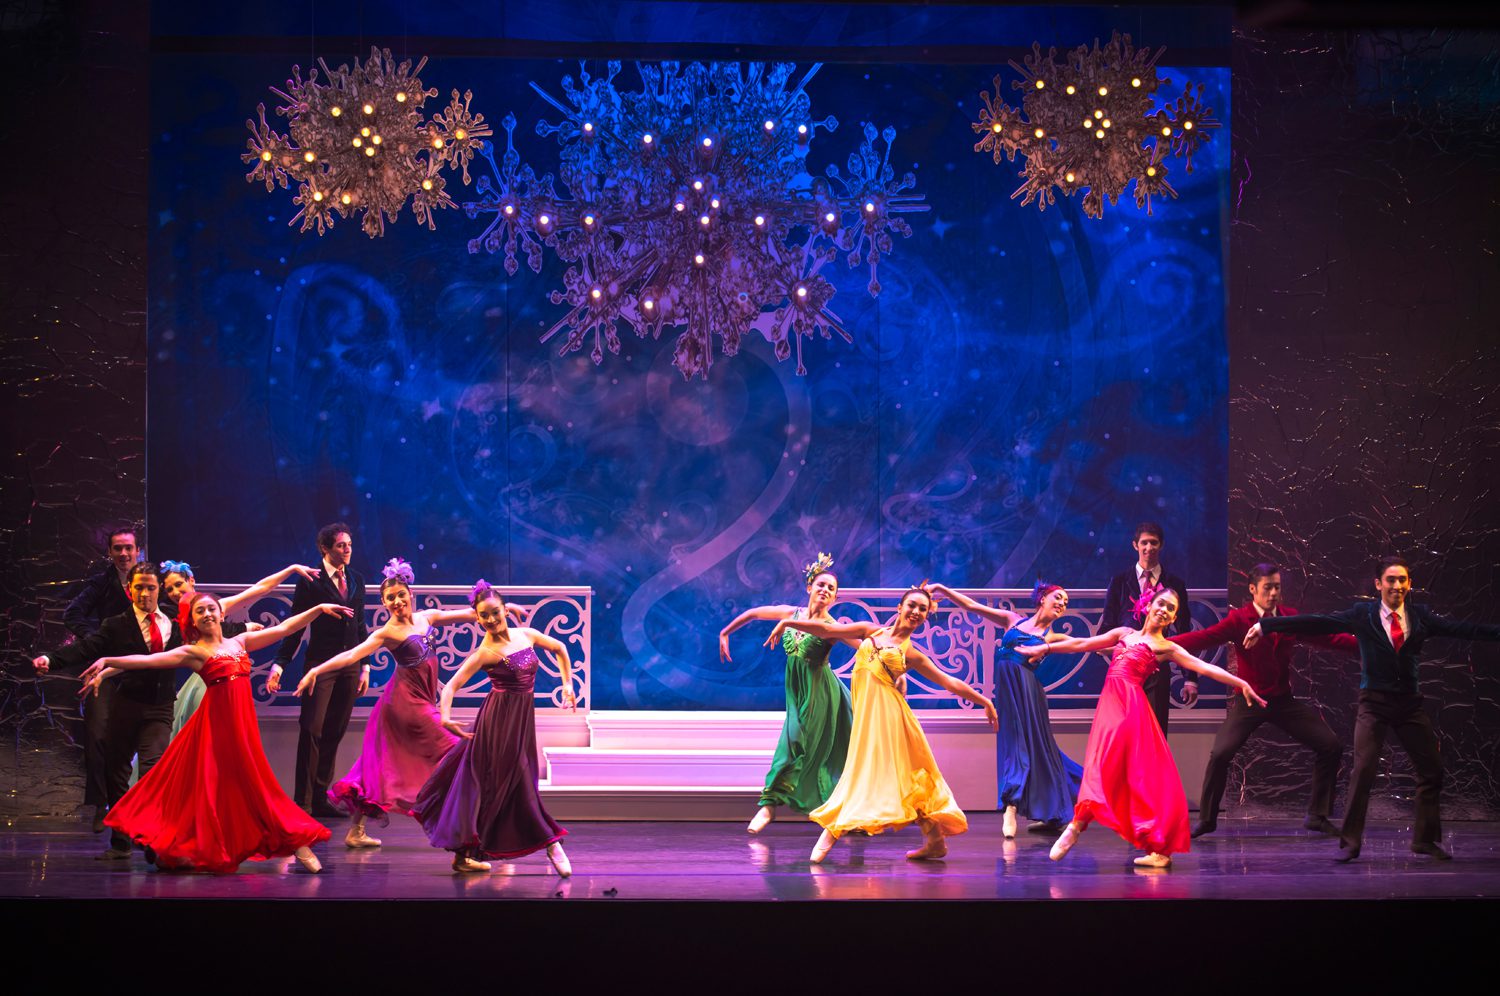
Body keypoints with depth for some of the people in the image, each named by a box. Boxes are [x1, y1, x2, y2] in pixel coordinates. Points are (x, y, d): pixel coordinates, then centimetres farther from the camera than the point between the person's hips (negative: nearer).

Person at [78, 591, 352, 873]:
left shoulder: (239, 643, 12)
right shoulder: (193, 652, -3)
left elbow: (283, 629, 14)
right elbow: (147, 660, -12)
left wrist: (318, 609, 11)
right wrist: (107, 663, -21)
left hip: (243, 722, 5)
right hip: (216, 720, -5)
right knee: (208, 785, -2)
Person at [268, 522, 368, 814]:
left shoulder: (355, 580, 12)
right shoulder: (311, 580, -5)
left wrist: (365, 666, 14)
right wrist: (279, 665, -9)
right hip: (320, 664, -5)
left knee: (335, 733, 7)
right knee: (312, 731, -7)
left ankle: (321, 798, 14)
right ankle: (303, 803, -1)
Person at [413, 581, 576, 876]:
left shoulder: (526, 635, 2)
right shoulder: (486, 652, -14)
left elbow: (559, 648, 19)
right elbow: (452, 685, -20)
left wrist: (567, 683, 12)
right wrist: (445, 716, -36)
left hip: (523, 719, 7)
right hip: (500, 719, -7)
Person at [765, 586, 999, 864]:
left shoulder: (912, 655, 7)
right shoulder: (872, 631, 13)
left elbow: (951, 683, 11)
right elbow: (827, 630, 10)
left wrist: (984, 702, 9)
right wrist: (788, 622, 3)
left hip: (886, 712, -3)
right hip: (866, 711, 3)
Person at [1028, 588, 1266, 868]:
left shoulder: (1166, 647, 9)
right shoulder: (1124, 634, 21)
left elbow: (1204, 667, 1)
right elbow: (1083, 644, 27)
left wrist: (1240, 683, -10)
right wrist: (1045, 648, 29)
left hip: (1133, 705, -3)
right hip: (1110, 703, 3)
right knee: (1102, 766, -10)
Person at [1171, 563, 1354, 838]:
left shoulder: (1290, 617, 3)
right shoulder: (1239, 619, -10)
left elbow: (1328, 638, 6)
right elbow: (1204, 638, -23)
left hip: (1284, 699, 4)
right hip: (1249, 701, -4)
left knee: (1330, 747, -1)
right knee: (1220, 754, -21)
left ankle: (1318, 816, 14)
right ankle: (1206, 819, -1)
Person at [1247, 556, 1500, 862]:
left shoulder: (1421, 616, 4)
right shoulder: (1362, 615, -3)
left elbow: (1462, 629, 0)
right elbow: (1316, 623, -9)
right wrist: (1266, 626, -15)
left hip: (1410, 702, 3)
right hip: (1374, 702, -3)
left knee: (1432, 770, 5)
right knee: (1363, 771, -12)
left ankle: (1426, 840, 20)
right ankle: (1349, 842, -5)